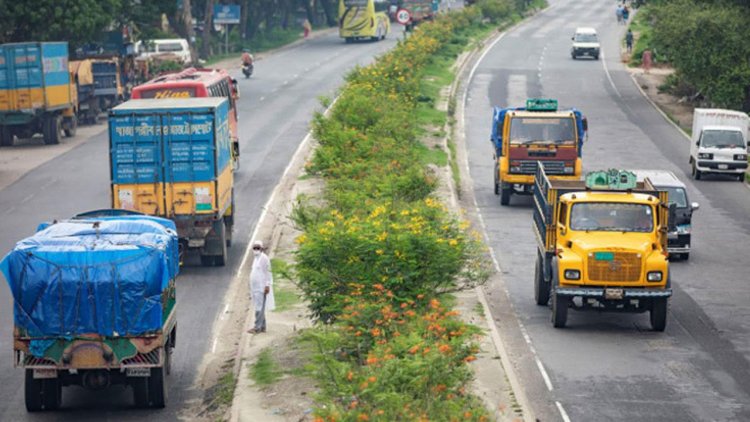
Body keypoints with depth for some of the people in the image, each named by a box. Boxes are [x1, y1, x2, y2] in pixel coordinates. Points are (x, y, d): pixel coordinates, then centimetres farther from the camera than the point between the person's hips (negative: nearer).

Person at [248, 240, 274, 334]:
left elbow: (267, 272, -13)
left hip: (262, 287, -9)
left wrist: (267, 285, -18)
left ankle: (257, 327, -12)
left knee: (259, 308, -10)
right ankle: (262, 327, 16)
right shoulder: (255, 258, 17)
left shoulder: (264, 258, -10)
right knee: (259, 308, 11)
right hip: (255, 287, 9)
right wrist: (252, 288, 21)